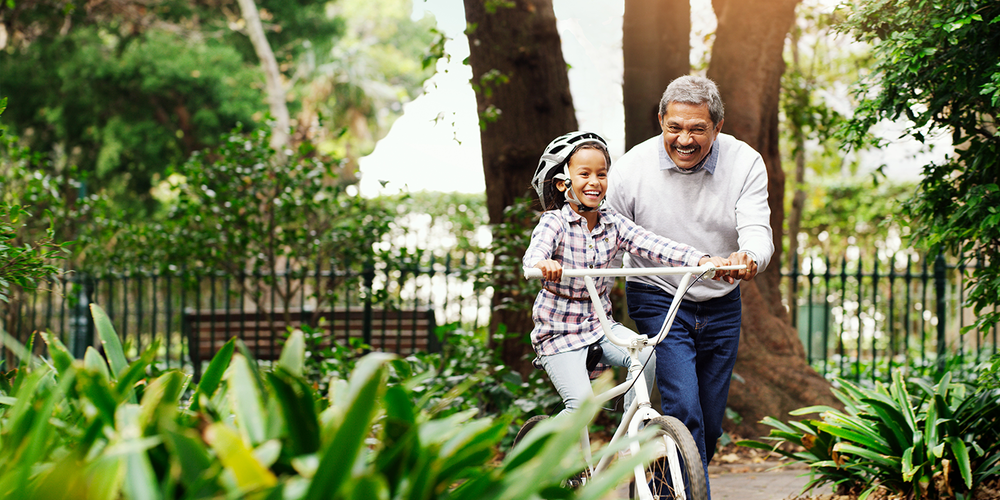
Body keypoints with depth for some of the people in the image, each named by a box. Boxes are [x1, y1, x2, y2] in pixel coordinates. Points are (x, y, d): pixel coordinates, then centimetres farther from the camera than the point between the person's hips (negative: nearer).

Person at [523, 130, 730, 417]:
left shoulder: (613, 224, -1)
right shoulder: (554, 223, -13)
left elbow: (654, 246, -13)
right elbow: (534, 251, -33)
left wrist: (703, 260, -29)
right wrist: (542, 264, -60)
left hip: (599, 325, 4)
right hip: (558, 332, -4)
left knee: (645, 353, -21)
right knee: (581, 403, -17)